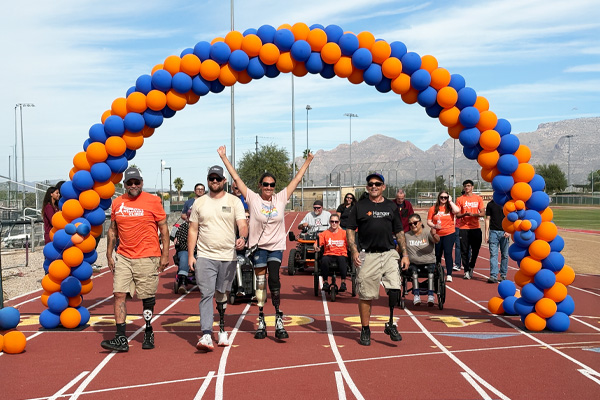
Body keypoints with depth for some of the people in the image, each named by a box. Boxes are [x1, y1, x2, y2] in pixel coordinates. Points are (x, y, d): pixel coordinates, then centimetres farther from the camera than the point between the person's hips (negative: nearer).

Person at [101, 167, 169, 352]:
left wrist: (165, 255, -5)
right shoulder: (117, 203, 9)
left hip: (147, 257, -3)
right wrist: (109, 255, 13)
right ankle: (121, 339, -4)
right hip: (124, 258, 4)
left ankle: (148, 333, 23)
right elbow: (113, 230, 17)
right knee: (119, 294, -5)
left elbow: (163, 228, 0)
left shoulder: (152, 201, -3)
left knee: (148, 298, 4)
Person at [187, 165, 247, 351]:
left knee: (222, 295, 10)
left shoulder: (234, 201, 4)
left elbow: (242, 225, -6)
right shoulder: (199, 203, 9)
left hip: (228, 257, 0)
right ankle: (206, 335, -16)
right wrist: (190, 255, 2)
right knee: (206, 295, -10)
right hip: (205, 257, 0)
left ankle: (222, 330, 25)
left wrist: (243, 238, -29)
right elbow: (193, 230, 10)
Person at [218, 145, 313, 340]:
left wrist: (307, 161, 13)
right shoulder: (253, 199, -2)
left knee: (274, 280, -13)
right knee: (260, 283, 4)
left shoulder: (281, 198, 4)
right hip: (259, 246, -1)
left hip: (276, 247, 1)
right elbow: (236, 178, -2)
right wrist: (223, 157, -2)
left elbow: (297, 179, 10)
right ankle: (261, 322, 13)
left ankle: (279, 320, -6)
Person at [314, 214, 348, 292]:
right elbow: (317, 244, 3)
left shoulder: (344, 233, 12)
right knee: (324, 260, -35)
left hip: (341, 255, -1)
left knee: (342, 260, -37)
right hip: (329, 255, 1)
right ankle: (325, 282, -18)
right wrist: (316, 248, -20)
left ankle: (343, 282, -25)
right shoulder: (324, 234, 13)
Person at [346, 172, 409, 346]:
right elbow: (350, 229, 4)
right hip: (367, 255, -2)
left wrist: (405, 254, 9)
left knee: (395, 289, -13)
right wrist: (354, 251, -8)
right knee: (365, 295, 2)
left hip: (389, 254, 2)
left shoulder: (391, 206, 13)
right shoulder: (360, 206, 6)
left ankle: (391, 325, 4)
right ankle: (365, 330, 16)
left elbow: (399, 232, 16)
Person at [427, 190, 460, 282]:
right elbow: (428, 222, 4)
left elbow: (457, 210, -21)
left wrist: (450, 201, -9)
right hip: (437, 235, 2)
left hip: (449, 234, -2)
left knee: (448, 253, -13)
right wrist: (434, 226, -16)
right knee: (437, 255, 12)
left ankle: (449, 275, -11)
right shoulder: (433, 208, 5)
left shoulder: (450, 207, 2)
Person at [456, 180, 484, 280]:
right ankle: (466, 271, 5)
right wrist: (465, 214, -17)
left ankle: (471, 267, 26)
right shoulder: (460, 199, 5)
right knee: (464, 251, -2)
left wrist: (474, 214, -13)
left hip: (476, 228, 1)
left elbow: (482, 213, 6)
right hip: (463, 228, -1)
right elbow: (457, 214, 3)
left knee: (475, 250, 3)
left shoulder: (478, 198, 8)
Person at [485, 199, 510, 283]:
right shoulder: (490, 204, 8)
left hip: (504, 232, 0)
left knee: (505, 255, 5)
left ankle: (503, 275, 15)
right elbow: (488, 219, 9)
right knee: (493, 254, -6)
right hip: (493, 231, 0)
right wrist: (486, 234, 3)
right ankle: (493, 276, -9)